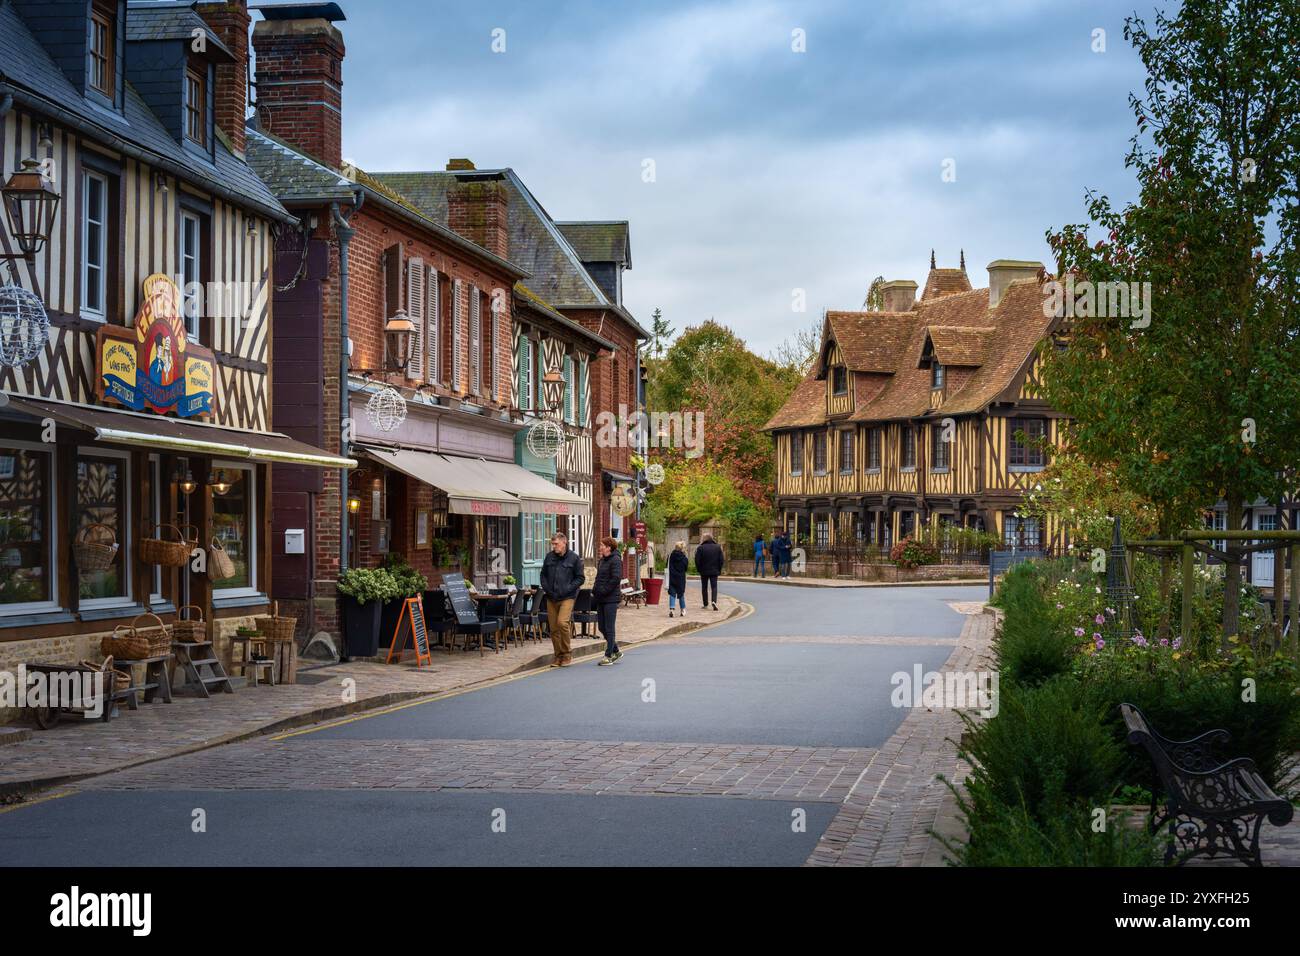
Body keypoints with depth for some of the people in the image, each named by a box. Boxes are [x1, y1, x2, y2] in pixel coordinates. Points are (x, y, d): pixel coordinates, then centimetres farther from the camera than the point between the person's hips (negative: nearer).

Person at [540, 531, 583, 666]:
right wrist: (546, 588, 2)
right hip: (551, 598, 5)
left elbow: (580, 578, 1)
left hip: (567, 598, -4)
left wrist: (567, 589, -11)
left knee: (562, 622, -20)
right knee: (554, 628, 5)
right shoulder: (549, 557, 8)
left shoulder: (574, 558, -2)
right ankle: (558, 655, 16)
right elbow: (543, 574, 18)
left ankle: (567, 653, -4)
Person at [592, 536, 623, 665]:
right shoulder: (602, 560, 16)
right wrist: (595, 591, 8)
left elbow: (616, 579, -21)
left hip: (611, 599, -9)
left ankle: (609, 656, 3)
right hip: (601, 599, 9)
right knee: (601, 627, 11)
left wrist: (603, 591, -18)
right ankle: (616, 651, 24)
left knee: (609, 628, -3)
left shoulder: (615, 560, -12)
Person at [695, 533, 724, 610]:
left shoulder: (700, 548, -7)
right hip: (714, 571, 1)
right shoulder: (717, 547, 1)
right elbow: (722, 560, 0)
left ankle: (706, 604, 13)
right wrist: (719, 569, 9)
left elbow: (697, 560, -8)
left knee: (704, 587, 11)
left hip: (704, 571, -1)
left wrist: (699, 569, 4)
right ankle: (714, 601, -19)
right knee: (714, 587, 3)